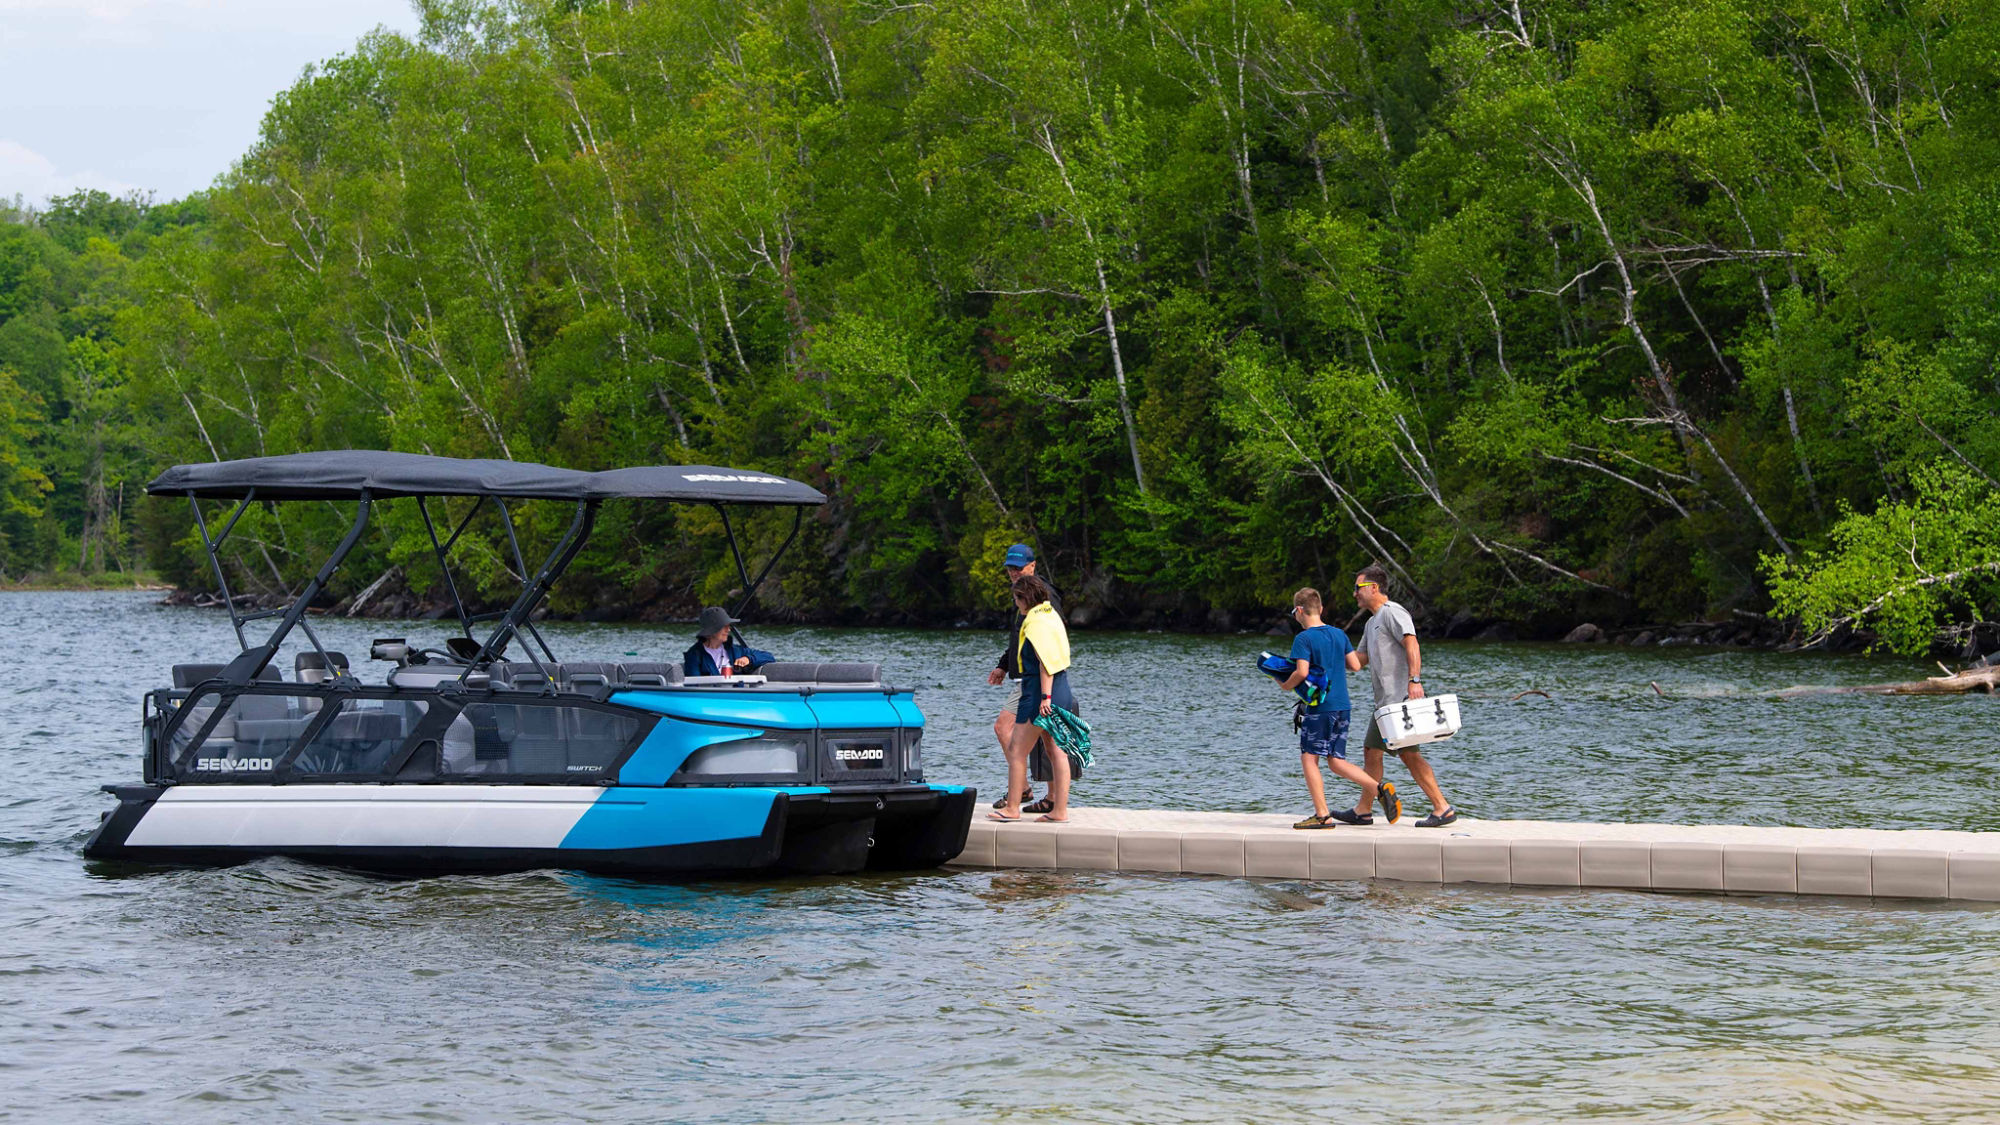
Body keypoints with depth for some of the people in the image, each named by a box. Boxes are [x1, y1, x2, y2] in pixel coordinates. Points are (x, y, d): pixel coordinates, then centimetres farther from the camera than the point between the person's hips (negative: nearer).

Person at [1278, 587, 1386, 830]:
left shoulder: (1304, 638, -9)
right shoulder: (1339, 634, 11)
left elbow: (1302, 672, -19)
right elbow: (1355, 666, 11)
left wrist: (1286, 686, -1)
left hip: (1320, 707, -7)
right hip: (1343, 706, 7)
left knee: (1309, 758, 0)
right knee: (1336, 761, 13)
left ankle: (1322, 815, -5)